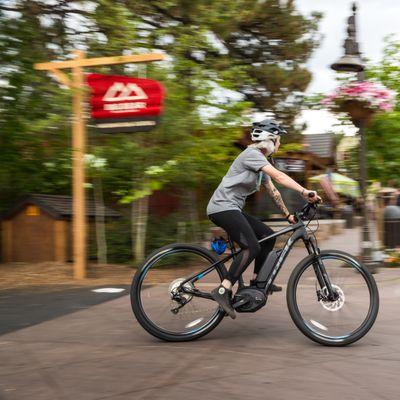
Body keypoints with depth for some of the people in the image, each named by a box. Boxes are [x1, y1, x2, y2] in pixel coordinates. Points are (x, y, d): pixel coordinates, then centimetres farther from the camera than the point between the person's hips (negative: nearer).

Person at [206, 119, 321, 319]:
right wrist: (304, 192, -31)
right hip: (223, 207, -10)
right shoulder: (251, 154, -12)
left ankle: (256, 282, 14)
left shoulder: (261, 160, 19)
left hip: (232, 209, 10)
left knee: (268, 236, 9)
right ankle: (223, 290, -25)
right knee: (252, 247, -23)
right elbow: (278, 176, -25)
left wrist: (287, 214, 16)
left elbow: (272, 191, 21)